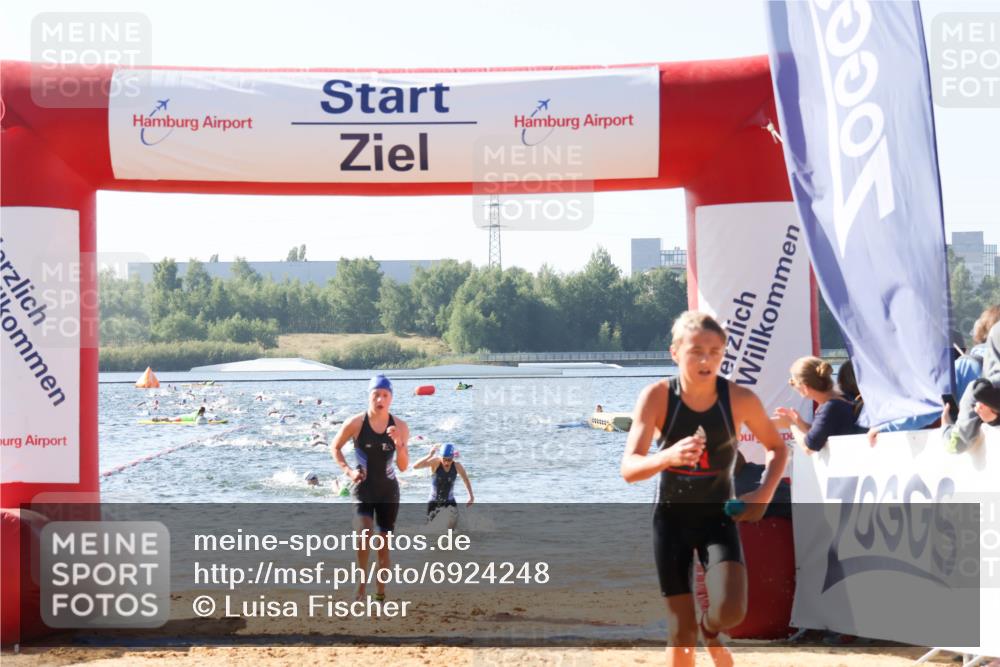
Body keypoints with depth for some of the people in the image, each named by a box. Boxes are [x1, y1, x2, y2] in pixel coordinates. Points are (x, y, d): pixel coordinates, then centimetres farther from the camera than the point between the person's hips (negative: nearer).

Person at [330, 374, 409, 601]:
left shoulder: (400, 427, -4)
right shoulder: (356, 423, -10)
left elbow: (403, 466, -3)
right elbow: (335, 447, 6)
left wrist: (398, 443, -20)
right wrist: (348, 470, -7)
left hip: (388, 490, 3)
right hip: (364, 488, -3)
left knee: (384, 542, 8)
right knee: (364, 531, -26)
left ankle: (381, 592, 19)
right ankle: (361, 585, -14)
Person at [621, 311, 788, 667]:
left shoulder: (740, 399, -14)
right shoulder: (657, 397, -16)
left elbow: (777, 447, 4)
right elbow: (629, 469, -22)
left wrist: (764, 493, -13)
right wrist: (668, 456, -42)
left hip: (718, 516, 0)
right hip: (672, 517, 0)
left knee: (730, 610, -21)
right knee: (681, 632, 0)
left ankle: (710, 630, 17)